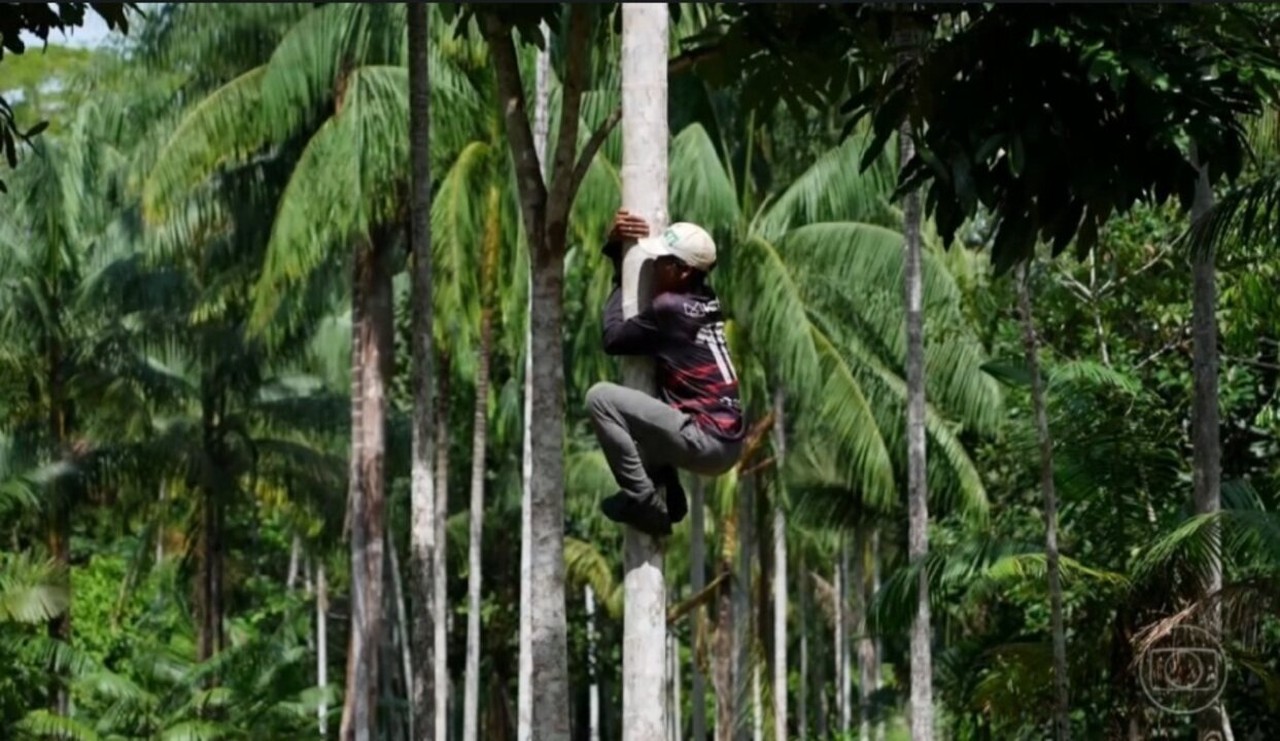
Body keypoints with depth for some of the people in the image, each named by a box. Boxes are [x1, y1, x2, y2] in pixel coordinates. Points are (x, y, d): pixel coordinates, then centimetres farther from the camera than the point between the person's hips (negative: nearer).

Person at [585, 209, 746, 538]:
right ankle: (668, 495, 17)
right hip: (728, 441, 10)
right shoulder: (705, 301, 13)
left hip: (707, 443, -10)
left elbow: (613, 339, -4)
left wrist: (619, 287, 8)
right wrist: (615, 243, 11)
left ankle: (643, 501, -10)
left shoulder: (670, 308, -13)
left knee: (600, 397, -12)